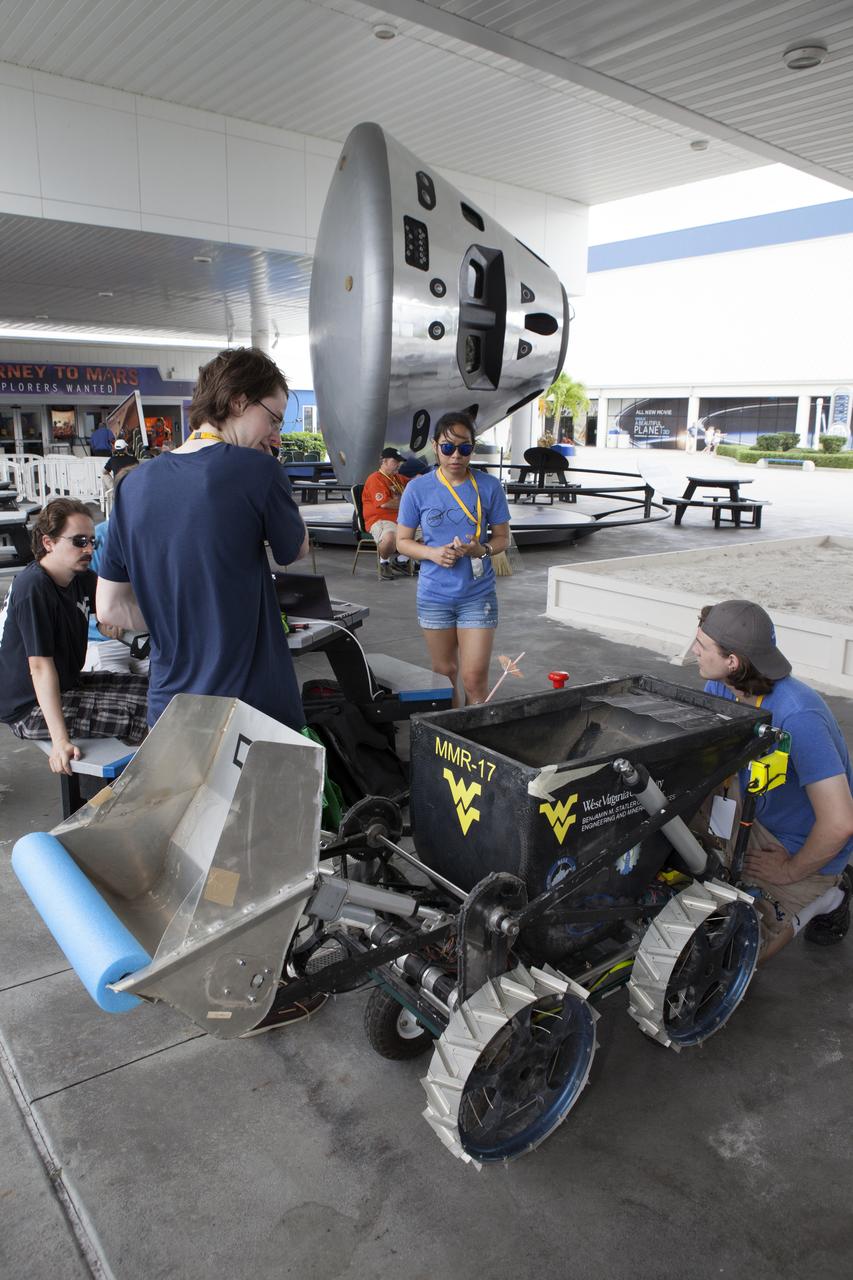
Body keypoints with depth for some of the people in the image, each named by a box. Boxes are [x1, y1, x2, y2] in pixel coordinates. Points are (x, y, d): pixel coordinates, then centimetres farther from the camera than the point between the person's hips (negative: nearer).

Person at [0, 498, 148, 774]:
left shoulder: (82, 578, 0)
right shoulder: (33, 589, -25)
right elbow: (41, 667, -30)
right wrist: (60, 741, -34)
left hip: (68, 684, 9)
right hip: (31, 708, -9)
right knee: (143, 713, -19)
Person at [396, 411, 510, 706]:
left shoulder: (488, 486, -4)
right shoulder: (418, 488, -4)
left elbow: (503, 537, 5)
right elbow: (402, 541, 2)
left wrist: (481, 549, -17)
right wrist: (433, 553, -17)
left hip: (478, 594, -1)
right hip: (434, 595, 1)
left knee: (475, 679, -5)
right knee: (444, 674, 14)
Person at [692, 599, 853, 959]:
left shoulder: (797, 717, -35)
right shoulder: (721, 687, -11)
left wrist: (789, 871, -20)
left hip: (804, 848, -7)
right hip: (759, 819, 7)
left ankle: (824, 895, 11)